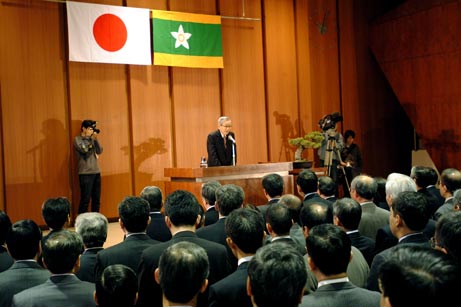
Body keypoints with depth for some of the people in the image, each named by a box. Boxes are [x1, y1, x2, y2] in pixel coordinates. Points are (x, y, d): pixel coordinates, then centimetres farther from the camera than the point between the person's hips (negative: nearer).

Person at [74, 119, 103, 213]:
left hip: (96, 172, 6)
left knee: (97, 199, 7)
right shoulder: (77, 139, -1)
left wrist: (96, 139, -4)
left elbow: (100, 151, 5)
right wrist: (92, 139, -8)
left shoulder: (91, 139, 14)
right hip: (85, 174, -6)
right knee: (85, 200, -8)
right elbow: (84, 150, -15)